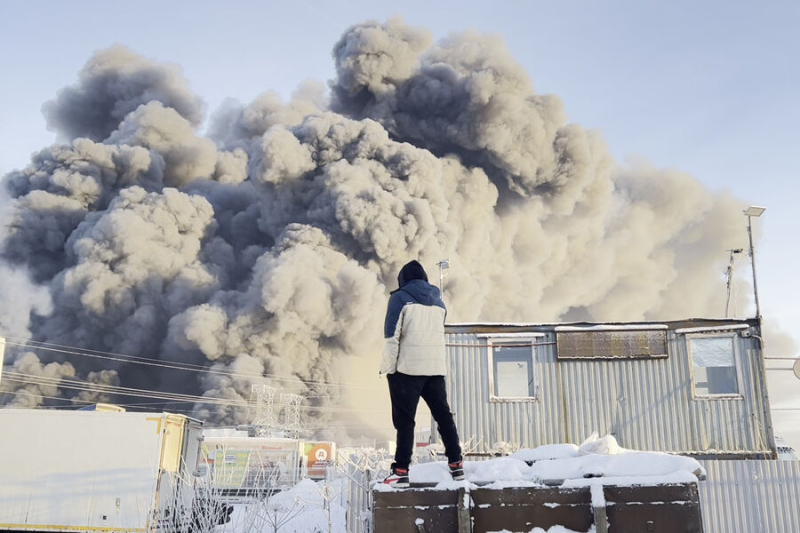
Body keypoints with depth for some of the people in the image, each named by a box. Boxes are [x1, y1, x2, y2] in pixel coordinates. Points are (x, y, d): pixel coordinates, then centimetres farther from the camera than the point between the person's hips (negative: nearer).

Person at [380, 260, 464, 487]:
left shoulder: (400, 298, -1)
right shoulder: (438, 301, 14)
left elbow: (392, 336, -7)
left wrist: (388, 367, -6)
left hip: (408, 368, -5)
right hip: (436, 368, 5)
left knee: (405, 420, -3)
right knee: (443, 416, 13)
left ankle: (401, 471, -5)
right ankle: (456, 464, 17)